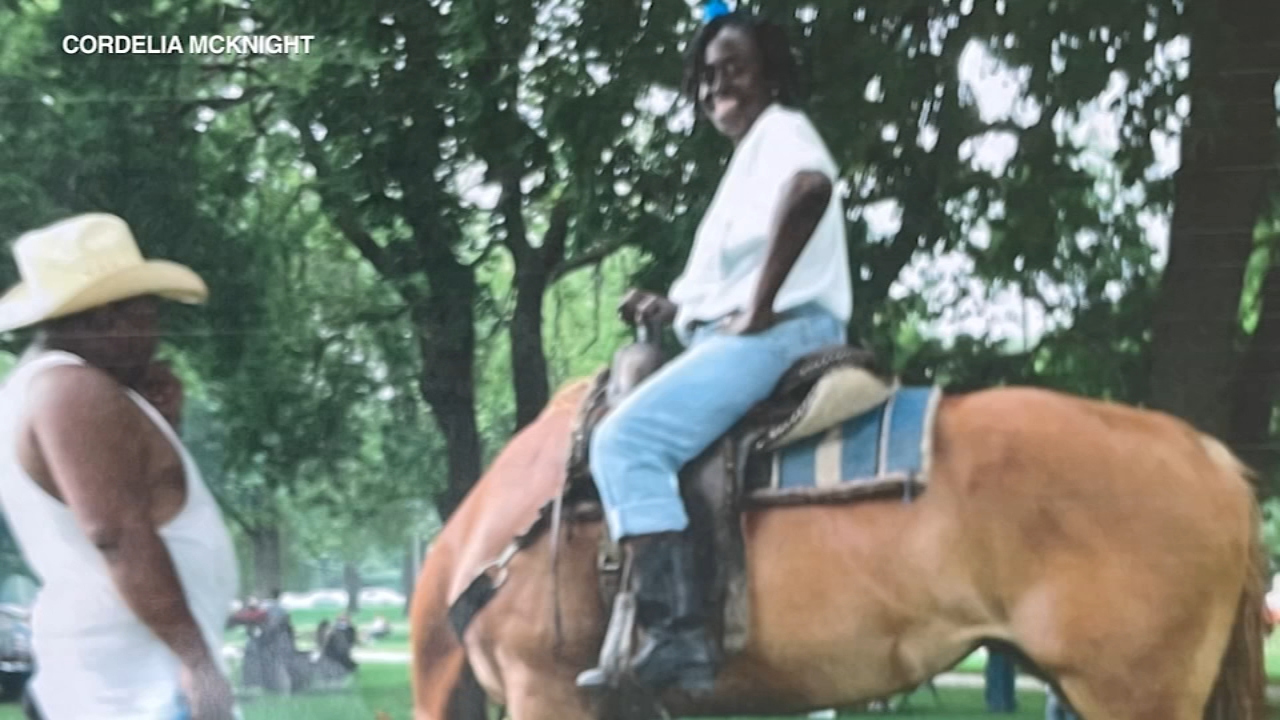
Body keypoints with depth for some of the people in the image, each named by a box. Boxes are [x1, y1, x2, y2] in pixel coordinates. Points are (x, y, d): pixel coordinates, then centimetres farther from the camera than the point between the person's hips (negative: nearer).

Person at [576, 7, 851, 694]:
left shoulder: (780, 130, -3)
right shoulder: (750, 155, 27)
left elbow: (812, 186, -28)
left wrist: (759, 308, -25)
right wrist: (668, 306, 14)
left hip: (780, 331, -11)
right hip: (732, 338, 11)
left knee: (627, 437, -26)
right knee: (621, 436, 16)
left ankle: (677, 635, -35)